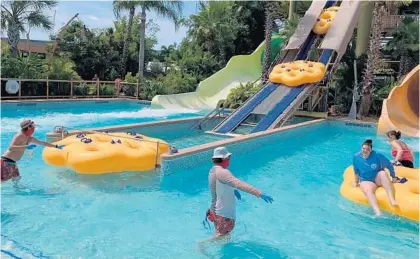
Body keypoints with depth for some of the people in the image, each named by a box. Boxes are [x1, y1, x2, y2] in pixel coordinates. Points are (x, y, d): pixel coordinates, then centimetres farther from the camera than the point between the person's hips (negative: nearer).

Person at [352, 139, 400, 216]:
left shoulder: (377, 155, -10)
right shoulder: (356, 157, -5)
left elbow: (389, 165, -1)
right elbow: (356, 172, 8)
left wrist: (394, 177, 0)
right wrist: (356, 182, 12)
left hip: (378, 179, 1)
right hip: (366, 181, 0)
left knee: (383, 173, -35)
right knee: (368, 191, -36)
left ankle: (392, 200, -45)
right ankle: (378, 213, -59)